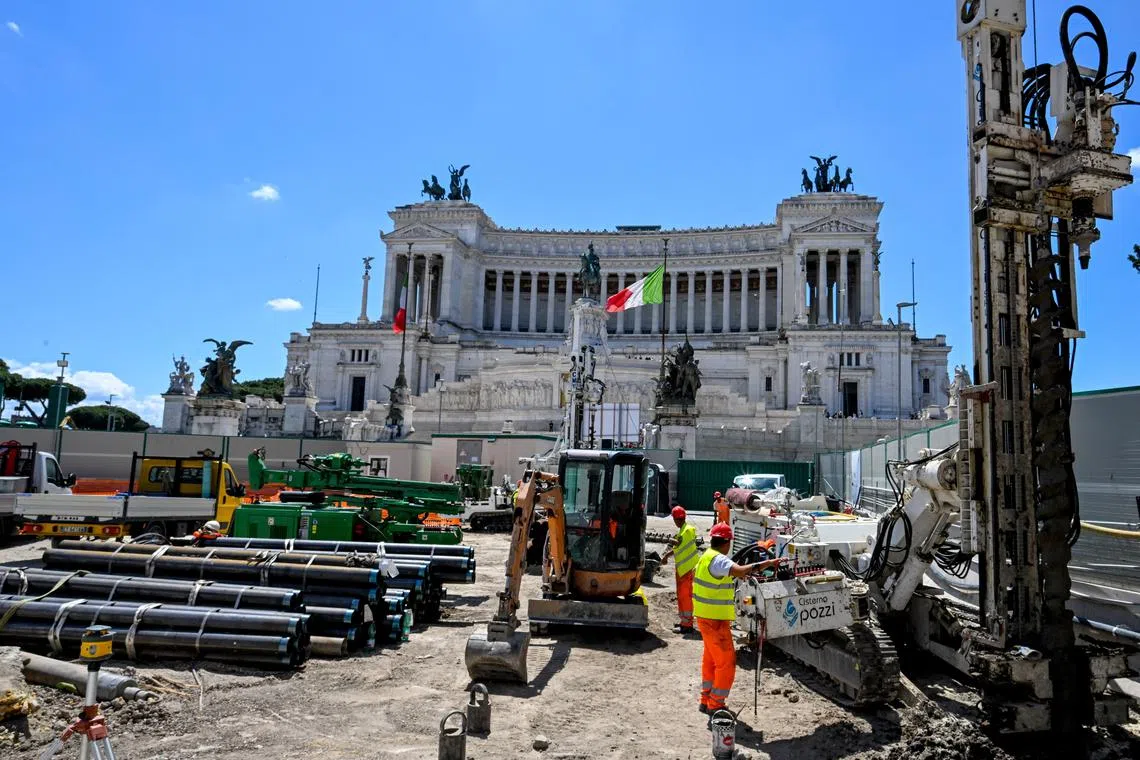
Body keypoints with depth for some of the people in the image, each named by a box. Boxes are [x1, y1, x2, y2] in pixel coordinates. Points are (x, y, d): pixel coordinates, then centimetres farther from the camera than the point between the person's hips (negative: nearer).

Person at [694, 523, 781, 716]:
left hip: (705, 617, 10)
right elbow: (741, 571, -39)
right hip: (716, 620, -10)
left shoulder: (706, 557, 9)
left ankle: (706, 700, 30)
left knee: (710, 659, 20)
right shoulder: (718, 560, -22)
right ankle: (716, 706, 7)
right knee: (726, 662, 0)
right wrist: (767, 563, -31)